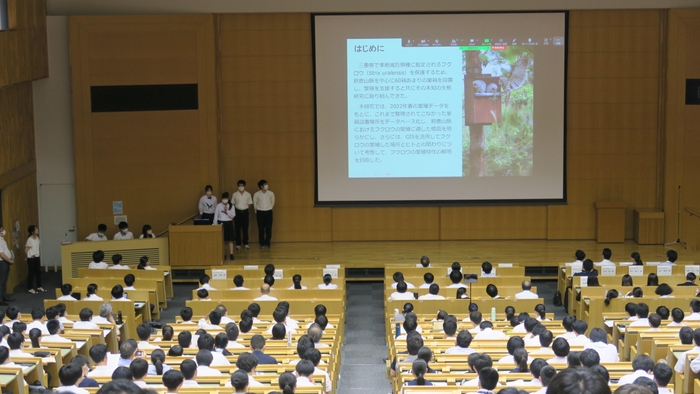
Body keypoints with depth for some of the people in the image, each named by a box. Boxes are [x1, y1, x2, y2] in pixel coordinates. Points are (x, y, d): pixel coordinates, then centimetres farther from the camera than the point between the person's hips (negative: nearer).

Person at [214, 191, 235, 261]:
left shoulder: (231, 205, 1)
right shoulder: (219, 205, 1)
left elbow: (233, 216, -5)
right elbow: (216, 216, 2)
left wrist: (227, 210, -15)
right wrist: (215, 225, -2)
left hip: (229, 223, 0)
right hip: (221, 223, 0)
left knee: (230, 240, -3)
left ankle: (231, 255, -3)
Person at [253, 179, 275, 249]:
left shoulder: (271, 193, -6)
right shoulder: (257, 194, -9)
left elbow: (273, 202, 10)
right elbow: (254, 203, 6)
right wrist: (256, 211, 11)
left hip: (268, 212, 1)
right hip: (260, 213, -1)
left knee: (268, 228, 1)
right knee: (261, 229, 1)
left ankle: (267, 243, 11)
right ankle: (262, 243, 8)